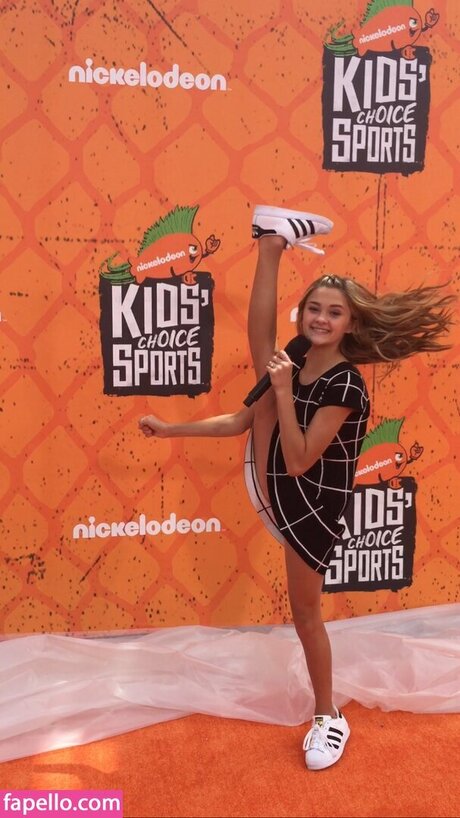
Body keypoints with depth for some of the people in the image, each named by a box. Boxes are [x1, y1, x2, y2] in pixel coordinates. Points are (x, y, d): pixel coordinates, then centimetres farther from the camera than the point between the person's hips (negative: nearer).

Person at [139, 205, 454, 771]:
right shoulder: (292, 363, 1)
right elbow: (244, 420, 8)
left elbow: (300, 460, -25)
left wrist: (284, 390, -30)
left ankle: (328, 718, 31)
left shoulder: (345, 385, -20)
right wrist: (168, 430, 11)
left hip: (312, 506, -5)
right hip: (273, 493, 6)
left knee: (305, 611, 10)